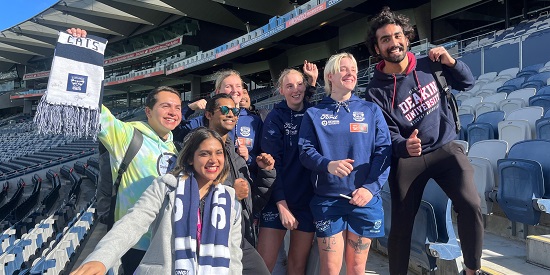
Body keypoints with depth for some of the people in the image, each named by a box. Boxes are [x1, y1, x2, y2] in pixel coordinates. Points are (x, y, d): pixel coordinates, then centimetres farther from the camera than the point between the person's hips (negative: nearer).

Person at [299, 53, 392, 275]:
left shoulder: (371, 110, 8)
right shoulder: (314, 114, 7)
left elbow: (383, 151, 1)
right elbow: (305, 152, -2)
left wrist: (371, 188, -12)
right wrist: (328, 164, -23)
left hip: (364, 199, 1)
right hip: (327, 200, -1)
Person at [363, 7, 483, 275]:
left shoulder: (429, 65, 0)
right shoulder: (377, 90, -9)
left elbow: (467, 83, 13)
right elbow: (389, 134, -11)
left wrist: (451, 62, -7)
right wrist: (404, 146, -34)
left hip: (446, 148, 2)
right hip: (407, 157, -1)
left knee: (471, 205, -17)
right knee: (400, 224, 4)